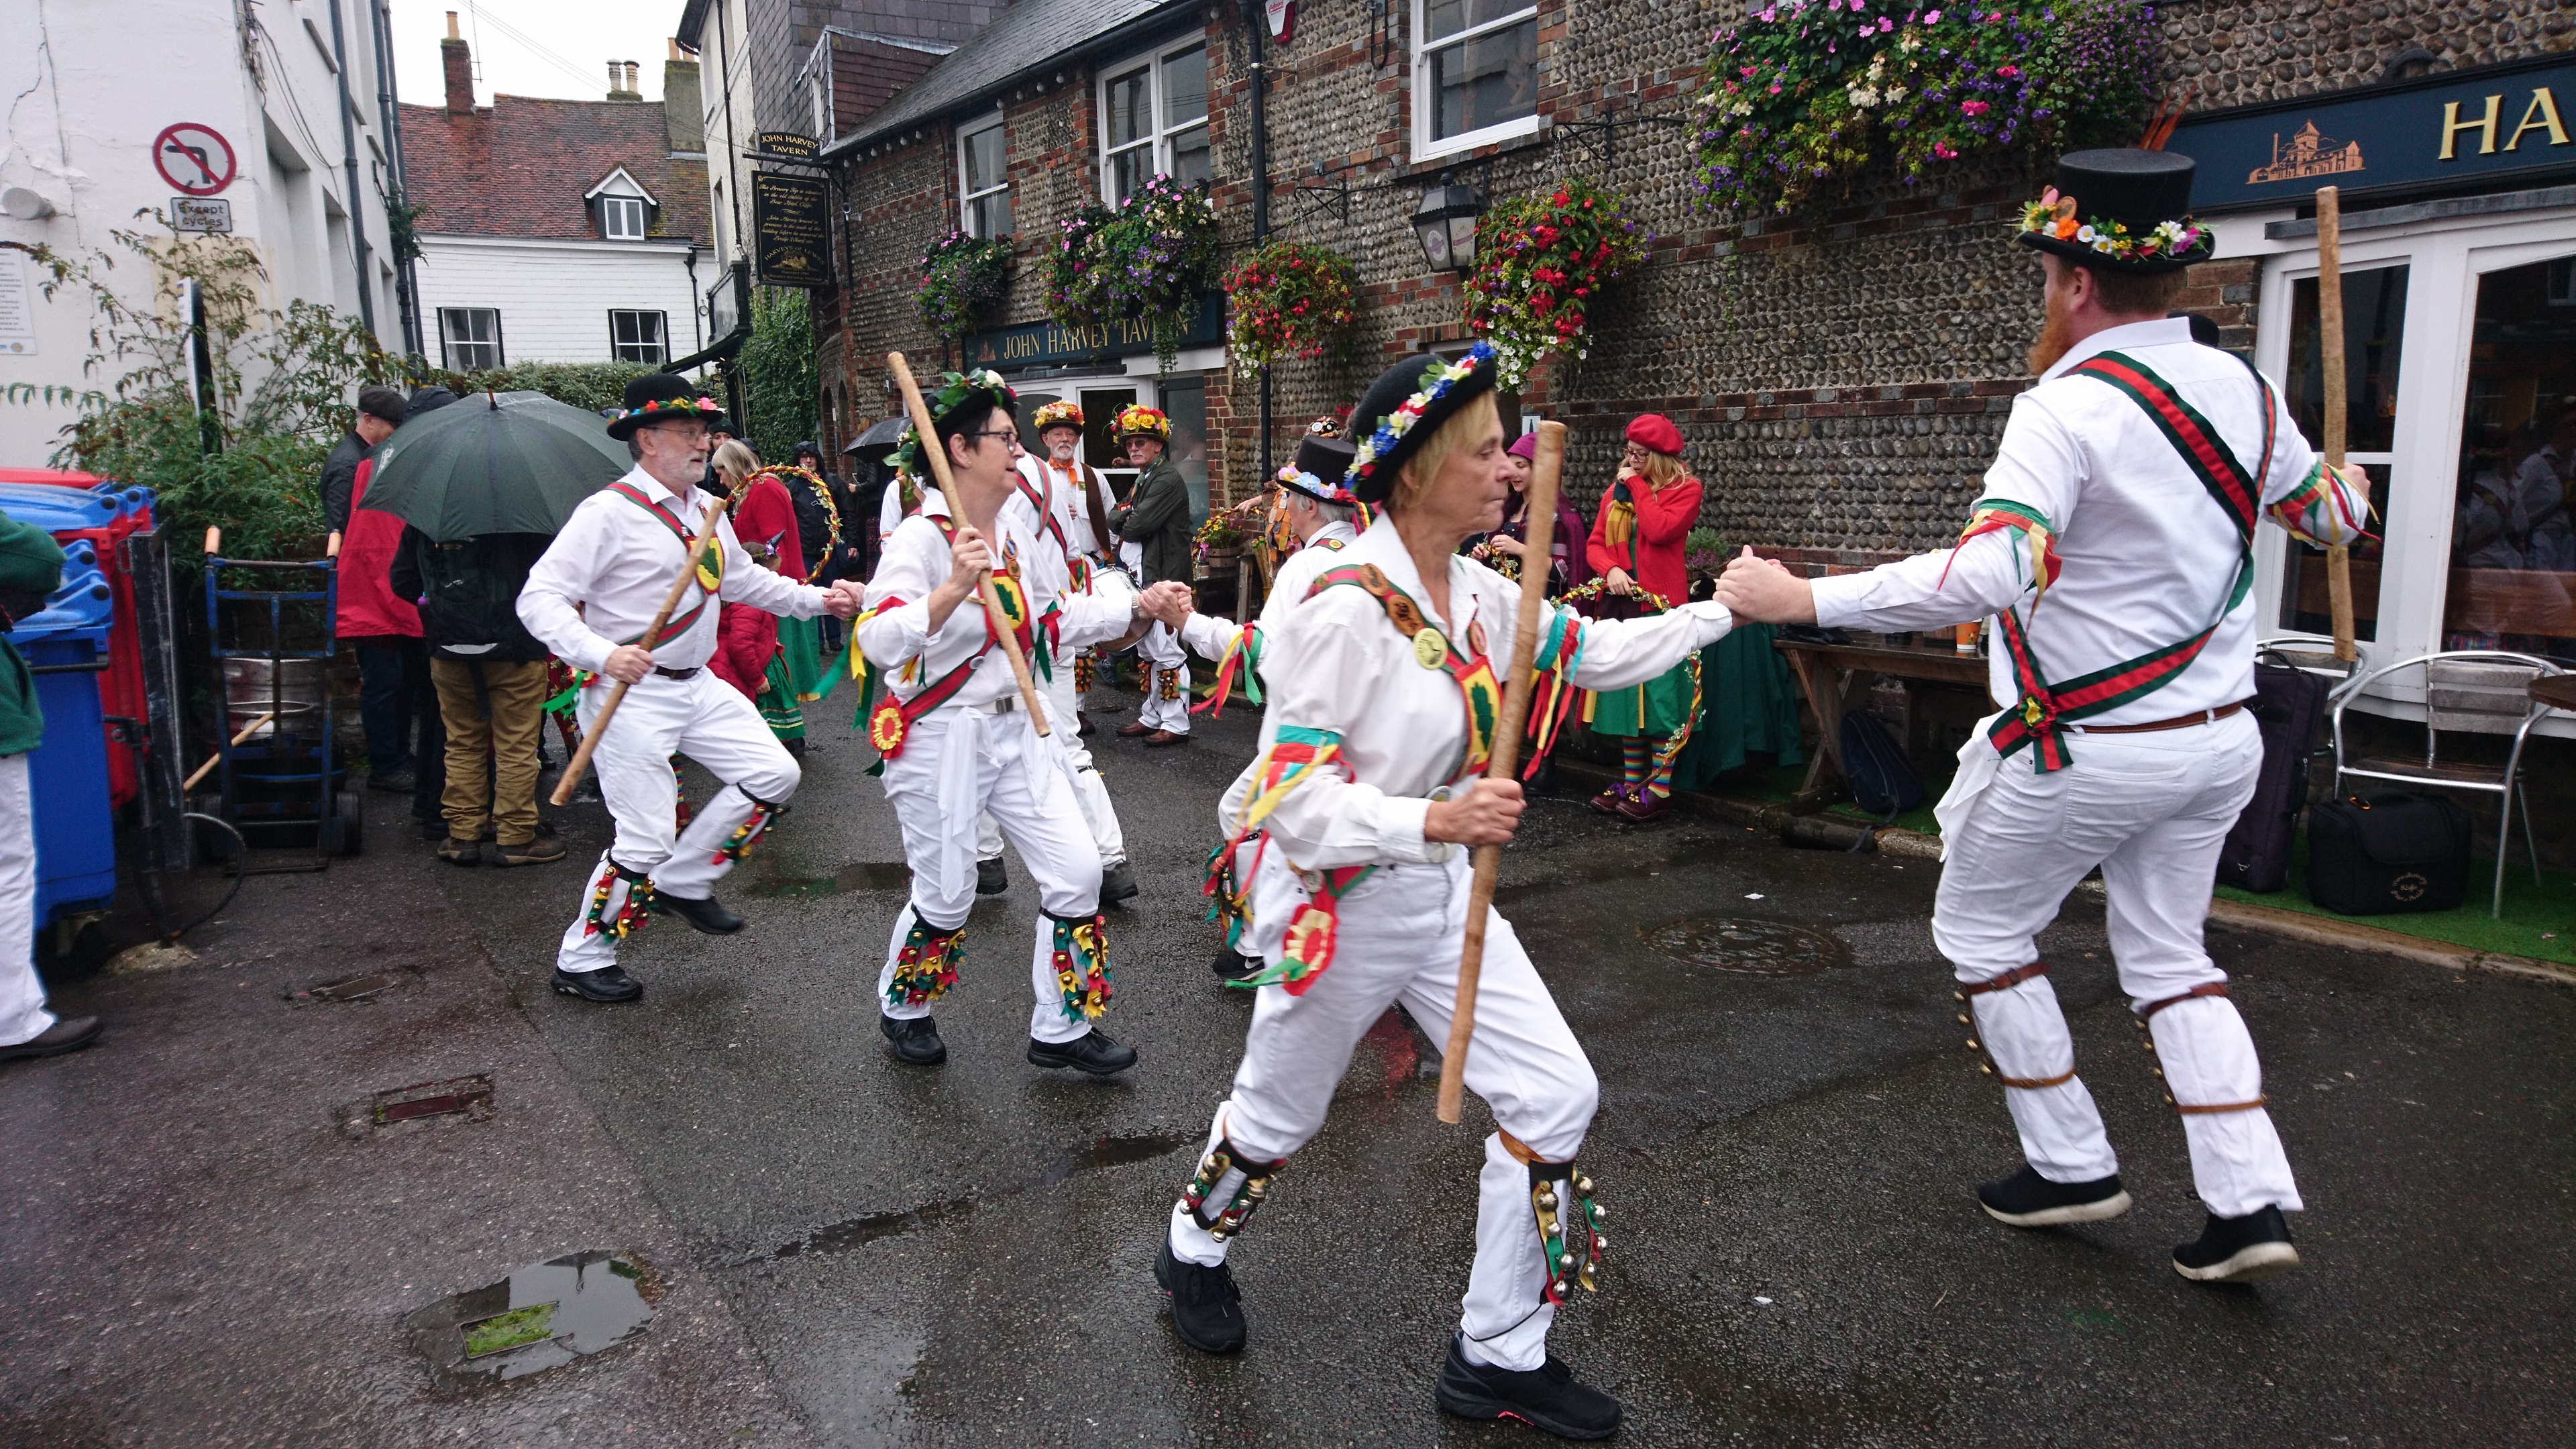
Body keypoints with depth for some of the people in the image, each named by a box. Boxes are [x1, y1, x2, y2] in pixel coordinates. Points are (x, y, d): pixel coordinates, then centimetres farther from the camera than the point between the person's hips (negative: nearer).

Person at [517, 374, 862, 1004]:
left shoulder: (707, 509, 10)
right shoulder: (609, 512, -15)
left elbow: (744, 579, 24)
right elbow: (540, 598, -19)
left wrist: (817, 599, 14)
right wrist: (603, 654, -34)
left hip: (698, 686, 8)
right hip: (630, 695, -8)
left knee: (774, 774, 3)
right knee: (644, 841, -6)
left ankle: (684, 881, 21)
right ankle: (580, 960, 16)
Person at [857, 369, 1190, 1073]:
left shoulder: (1024, 531, 4)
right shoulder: (921, 537, -18)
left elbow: (1059, 621, 13)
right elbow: (878, 641, -31)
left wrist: (1138, 605, 2)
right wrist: (954, 587, -44)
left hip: (1019, 727, 7)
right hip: (940, 736, -6)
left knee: (1077, 871, 2)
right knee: (946, 897, 6)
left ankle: (1060, 1028, 19)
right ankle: (903, 1009, 38)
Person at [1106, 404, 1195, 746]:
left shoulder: (1168, 479, -13)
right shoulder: (1142, 480, 18)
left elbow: (1137, 526, -19)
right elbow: (1114, 519, 13)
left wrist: (1125, 523, 1)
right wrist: (1126, 516, -7)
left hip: (1165, 577, -10)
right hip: (1142, 576, 10)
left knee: (1167, 652, -7)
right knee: (1147, 650, 15)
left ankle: (1176, 724, -2)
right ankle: (1151, 716, 25)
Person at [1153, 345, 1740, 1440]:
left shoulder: (1475, 593, -1)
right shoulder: (1345, 610, -25)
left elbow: (1597, 653, 12)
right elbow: (1290, 795, -27)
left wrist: (1720, 611, 9)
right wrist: (1433, 819, -38)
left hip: (1441, 892, 7)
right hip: (1337, 900, -7)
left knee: (1555, 1098, 3)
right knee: (1278, 1113, 16)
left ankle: (1499, 1357, 21)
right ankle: (1194, 1253, 50)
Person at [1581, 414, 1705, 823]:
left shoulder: (1686, 489, -1)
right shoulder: (1616, 491, 15)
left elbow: (1660, 530, -18)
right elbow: (1595, 543, 10)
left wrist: (1638, 484, -8)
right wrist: (1611, 570, -10)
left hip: (1660, 605, -6)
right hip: (1621, 604, 6)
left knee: (1659, 696, -6)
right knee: (1625, 696, 10)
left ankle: (1658, 790, -2)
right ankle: (1631, 783, 18)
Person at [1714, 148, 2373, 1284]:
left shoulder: (2068, 407, -21)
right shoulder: (2239, 387, 3)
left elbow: (1989, 572, -36)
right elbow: (2332, 517, 19)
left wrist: (1803, 600, -34)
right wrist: (2345, 481, 43)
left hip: (2084, 750, -7)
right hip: (2220, 738, 8)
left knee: (1981, 932, 15)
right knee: (2167, 957, 22)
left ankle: (2070, 1166, 24)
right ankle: (2249, 1200, 17)